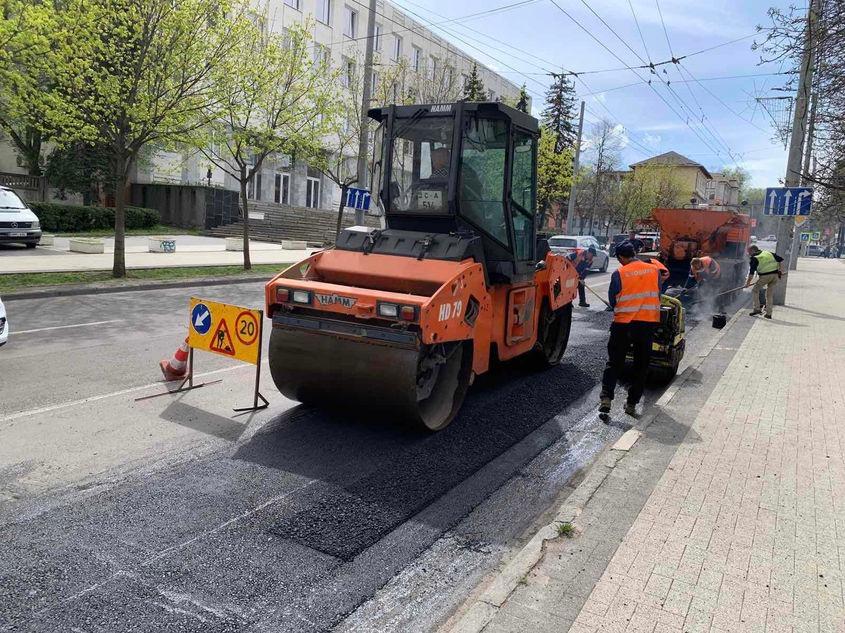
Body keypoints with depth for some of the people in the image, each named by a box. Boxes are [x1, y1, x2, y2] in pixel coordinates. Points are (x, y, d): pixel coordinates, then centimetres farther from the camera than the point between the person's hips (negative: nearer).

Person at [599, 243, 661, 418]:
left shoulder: (619, 273, -8)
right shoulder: (654, 270, 3)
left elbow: (612, 300, -1)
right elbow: (658, 295, 11)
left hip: (624, 323, -2)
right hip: (649, 323, 3)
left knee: (614, 363, 7)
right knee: (641, 365, 13)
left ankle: (606, 399, -5)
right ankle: (632, 404, 15)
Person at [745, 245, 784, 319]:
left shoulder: (754, 258, -3)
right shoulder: (768, 253, 15)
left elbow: (751, 272, -8)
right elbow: (780, 259, 16)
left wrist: (748, 282, -4)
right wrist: (779, 270, 23)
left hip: (765, 276, -6)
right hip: (775, 275, 6)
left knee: (755, 291, 11)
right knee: (769, 295, 14)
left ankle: (757, 309, 1)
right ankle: (768, 314, 14)